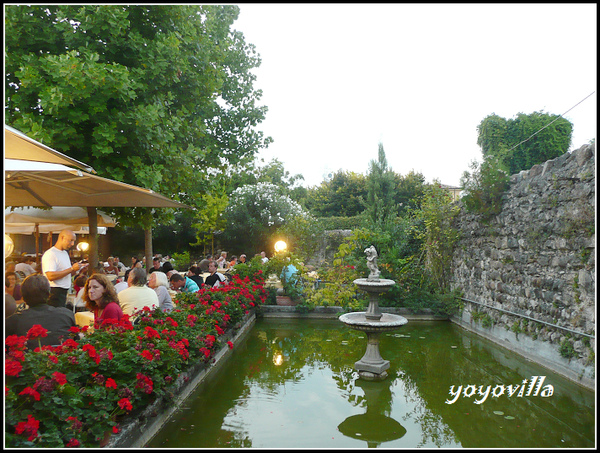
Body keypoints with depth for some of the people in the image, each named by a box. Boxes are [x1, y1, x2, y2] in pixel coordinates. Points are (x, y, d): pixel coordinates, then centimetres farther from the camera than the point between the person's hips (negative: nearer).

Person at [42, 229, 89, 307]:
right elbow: (51, 276, -24)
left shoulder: (65, 253, 18)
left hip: (63, 292, 9)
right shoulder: (50, 254, -13)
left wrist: (77, 269, 5)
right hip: (54, 293, -9)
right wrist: (72, 268, -21)